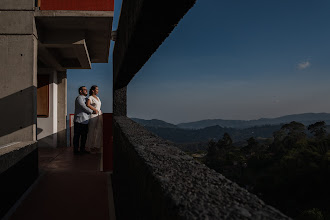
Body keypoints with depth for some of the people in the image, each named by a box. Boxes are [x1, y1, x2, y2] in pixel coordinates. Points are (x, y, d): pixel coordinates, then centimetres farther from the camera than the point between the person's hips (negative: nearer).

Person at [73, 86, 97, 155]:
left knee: (84, 136, 12)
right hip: (79, 121, -9)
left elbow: (86, 108, 25)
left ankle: (82, 149, 21)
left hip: (85, 121, 9)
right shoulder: (79, 98, -8)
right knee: (77, 136, -1)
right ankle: (76, 150, 4)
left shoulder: (85, 99, 20)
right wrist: (93, 111, -6)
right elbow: (84, 108, -15)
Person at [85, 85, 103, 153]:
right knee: (93, 132, -1)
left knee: (99, 131, 8)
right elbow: (87, 105, -27)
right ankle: (92, 147, 8)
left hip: (99, 115, 8)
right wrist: (95, 110, -20)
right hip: (93, 116, -8)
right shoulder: (90, 98, -9)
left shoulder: (97, 98, 16)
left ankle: (97, 146, 17)